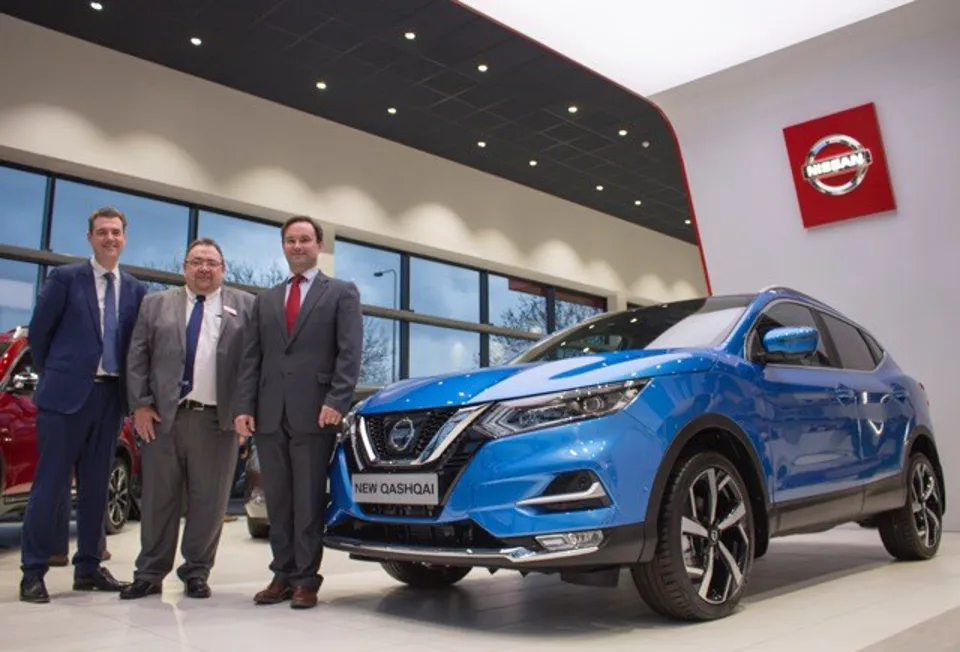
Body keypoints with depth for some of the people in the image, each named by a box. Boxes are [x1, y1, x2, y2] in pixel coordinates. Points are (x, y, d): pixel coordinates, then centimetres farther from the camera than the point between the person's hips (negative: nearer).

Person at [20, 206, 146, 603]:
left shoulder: (135, 290, 9)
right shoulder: (65, 278, -1)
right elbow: (38, 332, 1)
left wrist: (129, 388, 5)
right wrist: (52, 376, 5)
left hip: (110, 395, 4)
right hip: (67, 393, -4)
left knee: (95, 486, 10)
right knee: (50, 483, 0)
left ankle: (87, 568, 19)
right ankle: (33, 571, 8)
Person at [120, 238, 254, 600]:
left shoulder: (246, 306, 8)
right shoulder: (156, 304, 14)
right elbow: (137, 357, 9)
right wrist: (141, 405, -1)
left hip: (217, 420, -1)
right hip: (162, 416, 2)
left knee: (209, 500, 3)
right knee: (158, 498, 7)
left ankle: (196, 572, 16)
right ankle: (150, 573, 19)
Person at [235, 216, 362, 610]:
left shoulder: (341, 293, 7)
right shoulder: (265, 300, 20)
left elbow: (349, 353, -4)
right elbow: (251, 358, 13)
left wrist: (336, 401, -16)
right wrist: (245, 407, 2)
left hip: (313, 413, -4)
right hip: (269, 414, 5)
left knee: (308, 500, 0)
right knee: (277, 500, 8)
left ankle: (307, 579, 8)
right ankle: (283, 575, 17)